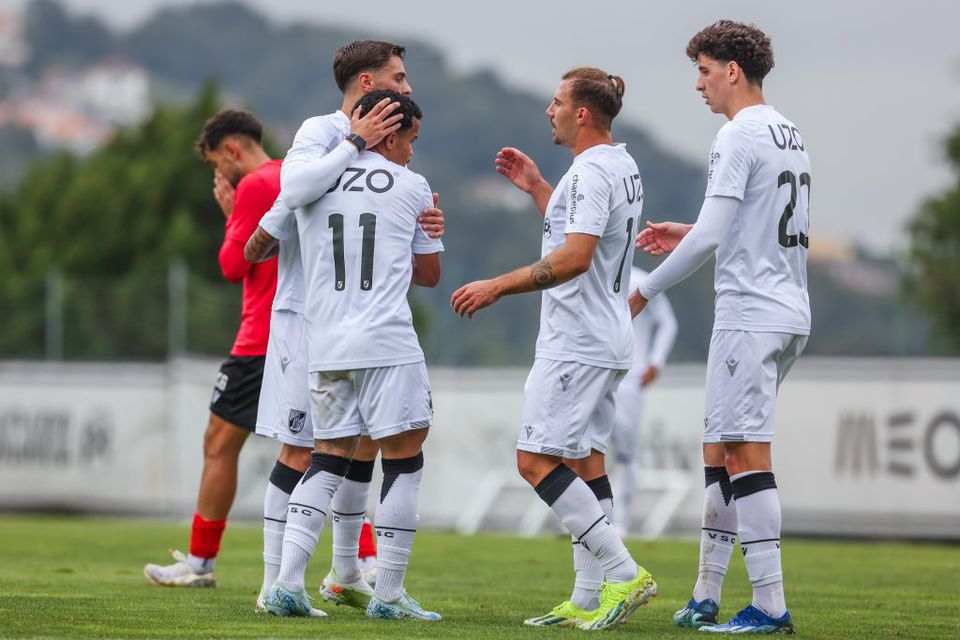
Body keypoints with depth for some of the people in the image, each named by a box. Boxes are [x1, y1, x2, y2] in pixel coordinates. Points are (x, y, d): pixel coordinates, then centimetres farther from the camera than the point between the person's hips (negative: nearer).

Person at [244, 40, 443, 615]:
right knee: (302, 449, -7)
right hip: (307, 315, -8)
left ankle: (347, 574, 26)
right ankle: (276, 584, -2)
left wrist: (427, 228, -6)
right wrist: (356, 143, -27)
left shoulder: (382, 148, 14)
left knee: (364, 443, 13)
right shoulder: (322, 132, -10)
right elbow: (297, 187, -32)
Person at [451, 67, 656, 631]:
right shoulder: (623, 167, 16)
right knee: (584, 461, 10)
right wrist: (536, 188, 28)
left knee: (536, 459, -10)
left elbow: (575, 257, -26)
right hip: (607, 341, 10)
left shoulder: (591, 171, -16)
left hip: (576, 344, -10)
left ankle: (624, 572, -14)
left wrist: (498, 287, -23)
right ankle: (590, 599, 8)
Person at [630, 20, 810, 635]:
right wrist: (687, 234, 24)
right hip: (790, 314, 10)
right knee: (719, 450, 14)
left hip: (751, 317, -10)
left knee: (746, 453, -9)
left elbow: (710, 238, -17)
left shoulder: (740, 136, -12)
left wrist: (646, 290, -6)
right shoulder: (790, 134, 17)